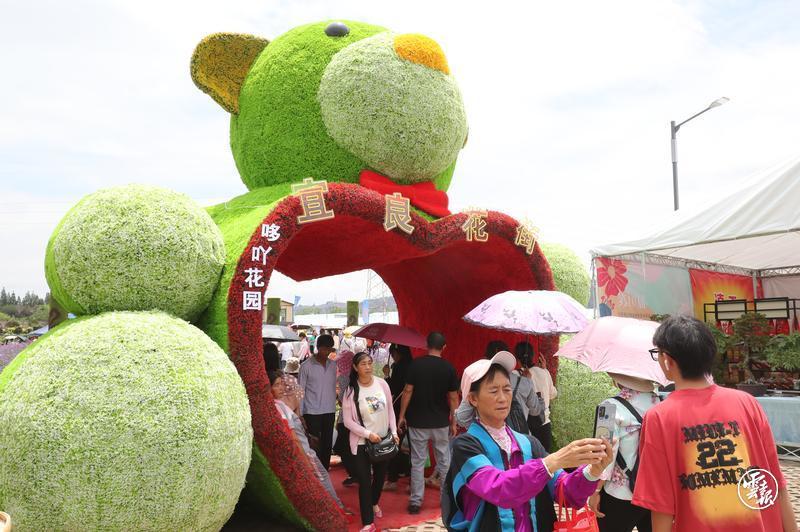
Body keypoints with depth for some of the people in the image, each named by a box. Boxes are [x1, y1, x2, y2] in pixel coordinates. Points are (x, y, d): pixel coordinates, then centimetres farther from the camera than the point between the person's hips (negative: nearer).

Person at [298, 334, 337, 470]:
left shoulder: (333, 365, 6)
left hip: (330, 412, 4)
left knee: (327, 445, 10)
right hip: (312, 412, -4)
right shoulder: (306, 366, -6)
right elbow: (300, 391, -4)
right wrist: (299, 414, -6)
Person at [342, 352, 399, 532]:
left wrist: (394, 432, -3)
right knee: (364, 481, -3)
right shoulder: (351, 391, -14)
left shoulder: (382, 384, -7)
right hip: (362, 442, -3)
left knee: (380, 475, 21)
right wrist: (368, 434, -19)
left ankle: (374, 503, 49)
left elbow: (390, 410, 4)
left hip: (384, 439, 3)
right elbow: (348, 421, -11)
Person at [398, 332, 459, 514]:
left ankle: (415, 501, 10)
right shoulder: (448, 368, -5)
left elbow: (408, 391, -8)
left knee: (417, 462, 6)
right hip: (440, 422, 1)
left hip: (417, 422, -1)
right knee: (444, 460, 15)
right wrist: (454, 422, 7)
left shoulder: (416, 364, -7)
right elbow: (453, 397, -2)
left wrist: (402, 415, 1)